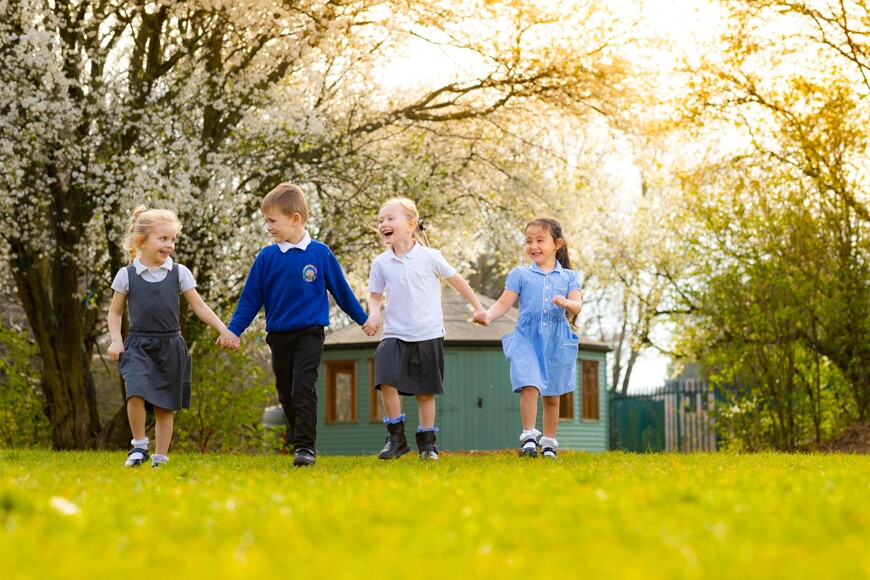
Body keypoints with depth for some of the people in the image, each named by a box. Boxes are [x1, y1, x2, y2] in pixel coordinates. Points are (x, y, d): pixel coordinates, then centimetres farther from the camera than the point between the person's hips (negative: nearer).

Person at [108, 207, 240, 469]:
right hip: (138, 345, -1)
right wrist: (115, 340, -4)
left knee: (165, 406, 4)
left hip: (170, 346, 2)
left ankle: (160, 458, 16)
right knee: (135, 392, -24)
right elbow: (115, 312, 10)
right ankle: (139, 446, -7)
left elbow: (199, 306, 5)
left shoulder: (179, 273, 3)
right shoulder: (126, 275, 1)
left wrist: (224, 330, -5)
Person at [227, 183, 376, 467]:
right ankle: (303, 442, 24)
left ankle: (306, 447, -16)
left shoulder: (320, 253, -5)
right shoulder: (266, 257, -2)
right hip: (279, 336, 3)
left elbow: (341, 289, 7)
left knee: (303, 388, -17)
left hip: (310, 333, -3)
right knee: (286, 394, 9)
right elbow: (250, 298, 4)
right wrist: (233, 331, -2)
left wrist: (362, 319, 16)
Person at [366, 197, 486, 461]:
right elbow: (375, 295, 10)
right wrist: (374, 313, -12)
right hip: (394, 334, 1)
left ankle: (427, 443, 17)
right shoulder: (380, 263, 3)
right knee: (386, 381, -17)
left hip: (428, 335, -1)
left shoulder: (430, 257, -3)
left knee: (426, 391, 4)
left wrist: (478, 307, 14)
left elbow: (456, 280, 9)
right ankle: (396, 438, -4)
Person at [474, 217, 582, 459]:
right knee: (529, 386, -20)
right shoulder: (520, 275, 6)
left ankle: (549, 442, 20)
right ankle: (529, 438, -17)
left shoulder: (568, 277, 8)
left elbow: (577, 305, -5)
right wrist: (488, 315, -21)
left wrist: (566, 303, -28)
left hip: (556, 341, 2)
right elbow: (504, 303, -2)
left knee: (552, 395, 10)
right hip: (527, 339, -2)